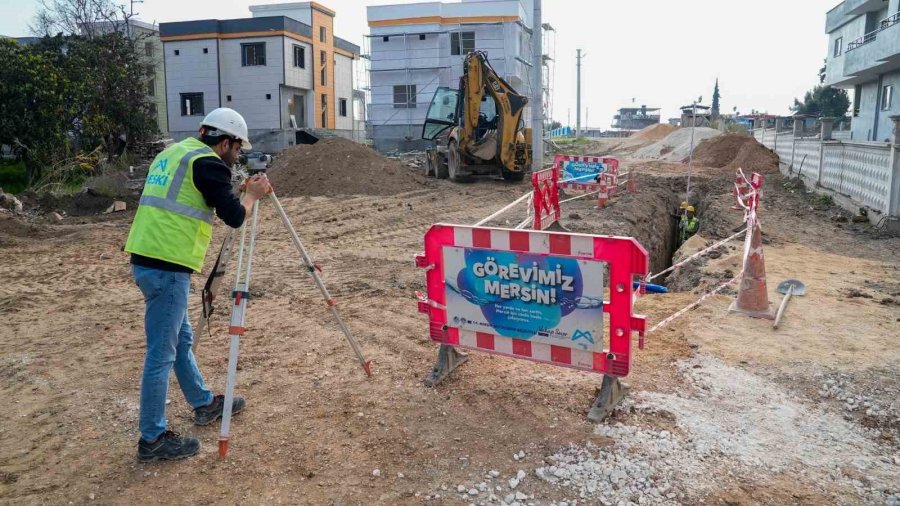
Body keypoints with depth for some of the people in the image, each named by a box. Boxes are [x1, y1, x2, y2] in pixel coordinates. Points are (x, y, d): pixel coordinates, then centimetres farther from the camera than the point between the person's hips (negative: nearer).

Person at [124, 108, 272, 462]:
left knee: (181, 339, 21)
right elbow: (234, 216, -12)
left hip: (147, 259, 10)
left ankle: (204, 404, 37)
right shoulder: (207, 162, -8)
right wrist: (252, 195, 7)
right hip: (167, 266, -10)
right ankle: (153, 439, 9)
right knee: (161, 353, -1)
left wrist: (233, 192, 25)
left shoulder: (173, 153, 19)